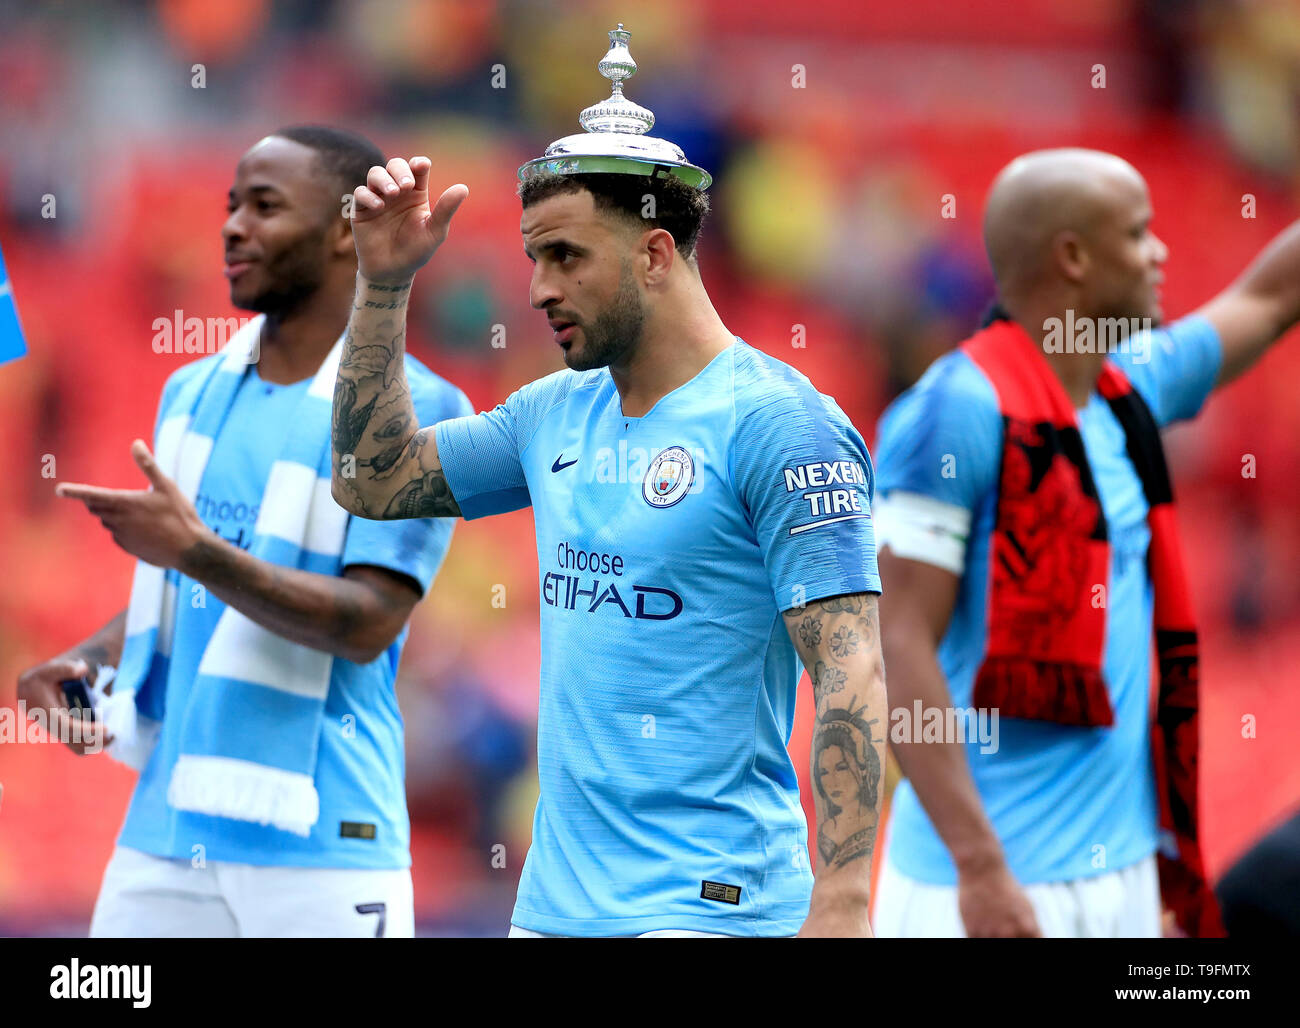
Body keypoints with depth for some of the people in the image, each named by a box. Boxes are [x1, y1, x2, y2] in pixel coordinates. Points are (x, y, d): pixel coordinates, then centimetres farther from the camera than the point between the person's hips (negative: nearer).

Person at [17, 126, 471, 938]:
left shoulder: (417, 410, -7)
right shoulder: (193, 394, 13)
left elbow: (369, 622, -16)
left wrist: (198, 552, -26)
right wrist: (90, 660, 2)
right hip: (162, 840, 6)